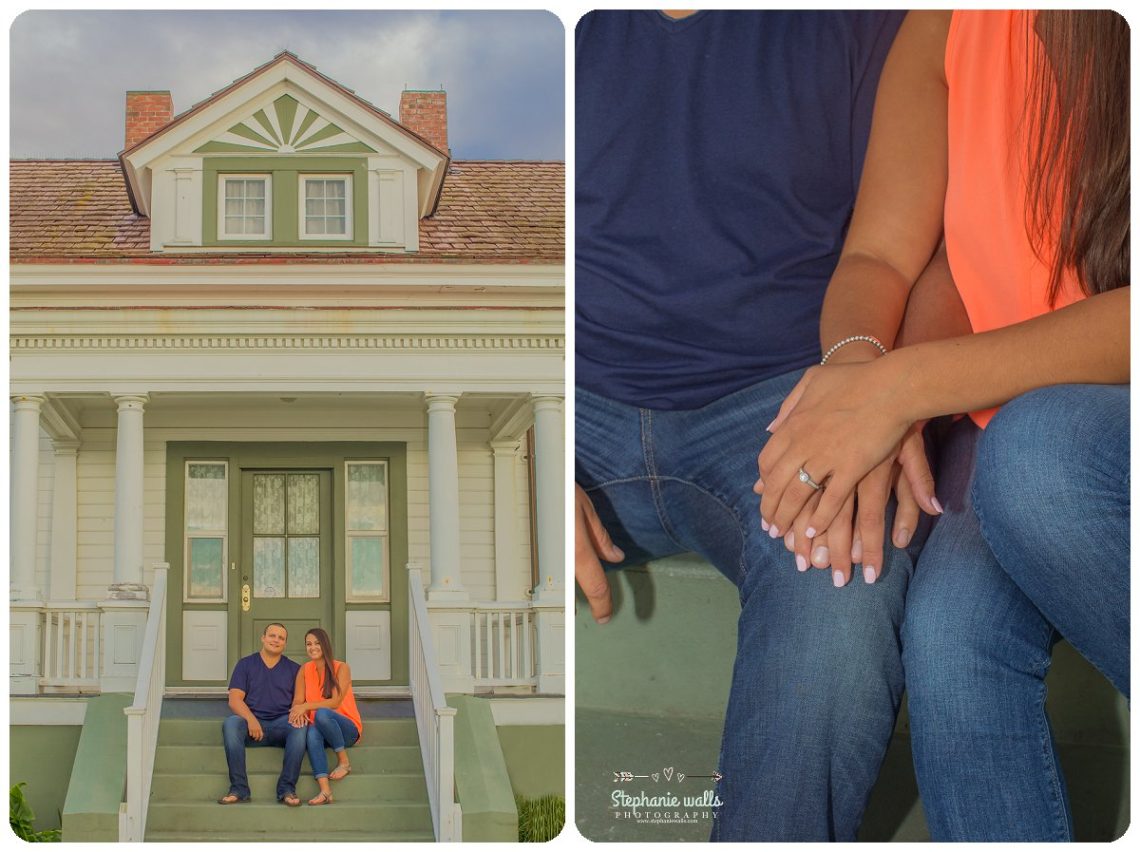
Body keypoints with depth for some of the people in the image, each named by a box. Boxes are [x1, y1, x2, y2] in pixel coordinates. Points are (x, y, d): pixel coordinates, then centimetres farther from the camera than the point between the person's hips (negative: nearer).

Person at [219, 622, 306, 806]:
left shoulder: (293, 669, 17)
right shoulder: (246, 664, 14)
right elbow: (234, 699, 3)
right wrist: (251, 719, -17)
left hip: (282, 724, 0)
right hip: (252, 723, 0)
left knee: (299, 727, -34)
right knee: (231, 723, -33)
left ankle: (287, 788, -31)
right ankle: (239, 789, -34)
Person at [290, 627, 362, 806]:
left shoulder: (341, 668, -3)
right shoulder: (305, 670, 10)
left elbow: (335, 702, -14)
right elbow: (298, 701, 1)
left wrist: (306, 706, -24)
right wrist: (299, 712, -23)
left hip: (347, 729, -3)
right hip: (320, 727, 3)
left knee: (322, 714, -37)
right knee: (312, 733, -36)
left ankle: (344, 761, -18)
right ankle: (325, 791, -47)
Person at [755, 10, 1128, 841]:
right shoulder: (954, 27, -2)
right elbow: (878, 258, -2)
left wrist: (905, 385, -31)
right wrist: (857, 359, -25)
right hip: (1004, 435, 3)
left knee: (1040, 446, -35)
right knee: (950, 627, -28)